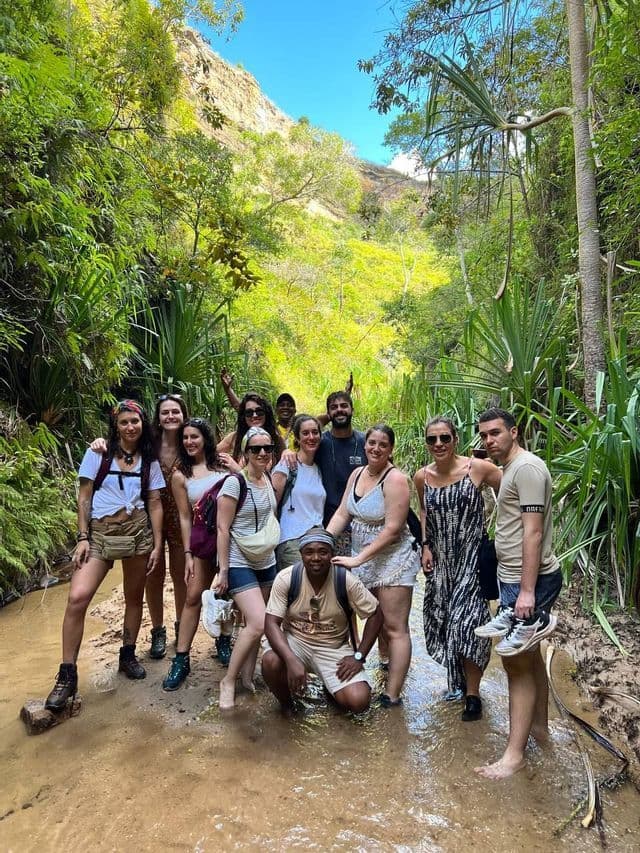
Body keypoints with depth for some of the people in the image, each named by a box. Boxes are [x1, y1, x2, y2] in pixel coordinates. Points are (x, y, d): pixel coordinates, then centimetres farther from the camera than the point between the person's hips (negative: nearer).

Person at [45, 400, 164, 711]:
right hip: (100, 532, -2)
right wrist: (82, 538, -6)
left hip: (138, 531, 2)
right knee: (77, 597, -17)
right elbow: (84, 498, 1)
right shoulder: (97, 454, 1)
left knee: (134, 597, 11)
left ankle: (128, 656, 32)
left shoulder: (149, 461, 7)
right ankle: (67, 675, -4)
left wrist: (157, 545, 2)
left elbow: (155, 504, 6)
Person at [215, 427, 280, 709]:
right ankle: (228, 681, 5)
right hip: (239, 565, -6)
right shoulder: (234, 483, -16)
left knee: (252, 625, 11)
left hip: (266, 563, 7)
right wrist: (223, 570, -15)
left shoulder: (269, 480, 4)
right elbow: (222, 529, -15)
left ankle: (246, 678, 27)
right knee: (259, 624, -14)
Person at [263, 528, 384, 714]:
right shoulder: (286, 578, -18)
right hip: (294, 641, 0)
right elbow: (272, 624, -19)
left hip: (334, 648, 0)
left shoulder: (347, 581, -18)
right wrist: (292, 660, -34)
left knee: (359, 701, -19)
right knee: (270, 662, -32)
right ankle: (286, 704, 3)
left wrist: (359, 656, -12)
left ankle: (331, 687, 18)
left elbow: (375, 615, -6)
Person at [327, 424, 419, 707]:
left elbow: (392, 528, -20)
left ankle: (392, 696, 7)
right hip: (362, 560, 7)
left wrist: (357, 559, -21)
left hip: (392, 561, -7)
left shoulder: (395, 479, -17)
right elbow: (342, 514, 6)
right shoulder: (357, 474, 5)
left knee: (394, 628, 0)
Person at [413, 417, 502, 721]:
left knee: (465, 622, -7)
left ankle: (472, 693, 15)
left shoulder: (478, 468, -16)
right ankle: (459, 680, 38)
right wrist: (426, 546, 5)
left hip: (471, 557, -4)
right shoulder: (421, 477, -4)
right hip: (440, 561, 4)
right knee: (440, 621, 12)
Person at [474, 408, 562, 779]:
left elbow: (533, 532, -22)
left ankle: (515, 754, 7)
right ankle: (539, 724, 37)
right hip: (518, 578, 10)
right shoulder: (512, 468, 13)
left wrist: (527, 590, -23)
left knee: (516, 662, -4)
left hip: (529, 580, -10)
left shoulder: (527, 467, -17)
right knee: (529, 655, 21)